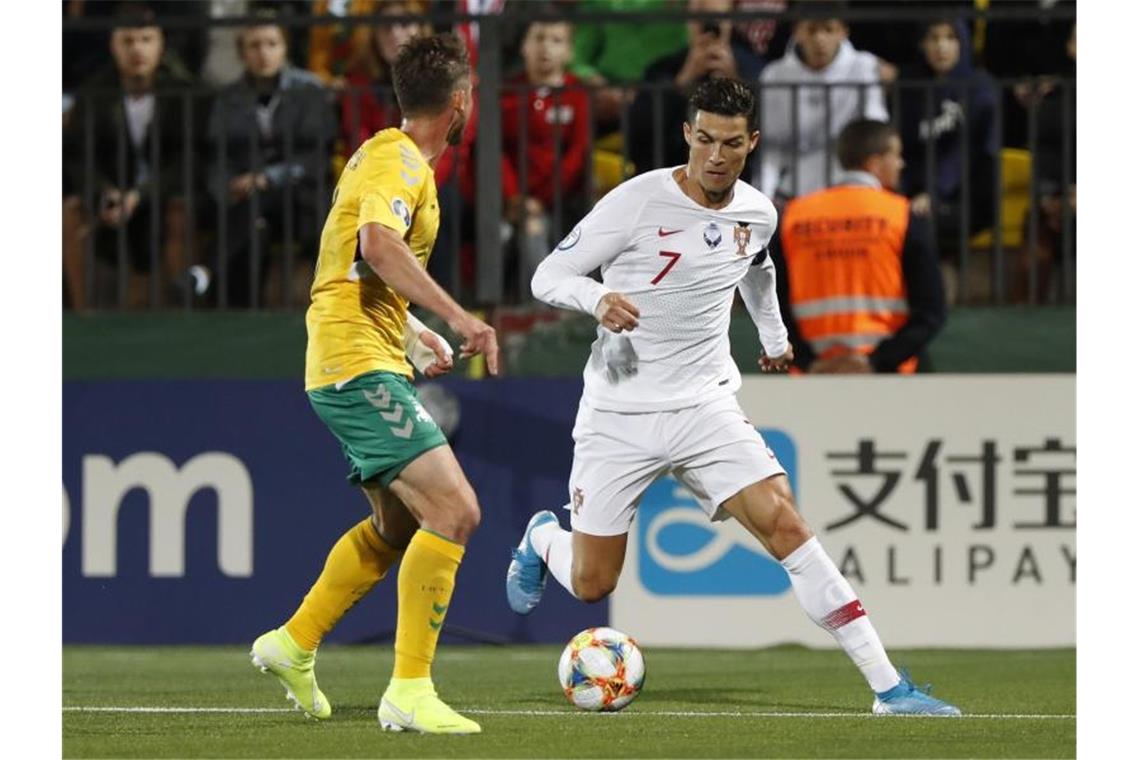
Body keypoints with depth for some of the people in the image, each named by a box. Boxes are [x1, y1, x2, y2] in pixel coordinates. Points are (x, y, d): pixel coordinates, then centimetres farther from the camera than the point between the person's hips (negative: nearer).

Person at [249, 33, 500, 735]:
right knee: (454, 513, -17)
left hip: (370, 363, 11)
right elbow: (379, 244, -31)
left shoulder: (395, 158, 20)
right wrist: (458, 316, -35)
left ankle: (294, 645, 32)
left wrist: (419, 334, 27)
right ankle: (410, 693, -18)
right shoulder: (398, 160, -12)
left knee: (399, 525, 22)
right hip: (359, 362, -11)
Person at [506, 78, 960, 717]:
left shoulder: (758, 214, 2)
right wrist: (598, 298, -31)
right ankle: (542, 538, 42)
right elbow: (549, 275, -11)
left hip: (706, 406, 3)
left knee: (785, 526, -17)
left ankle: (890, 688, -19)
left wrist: (775, 338, 38)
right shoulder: (638, 202, -13)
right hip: (619, 415, -3)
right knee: (591, 585, 3)